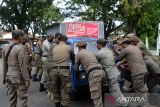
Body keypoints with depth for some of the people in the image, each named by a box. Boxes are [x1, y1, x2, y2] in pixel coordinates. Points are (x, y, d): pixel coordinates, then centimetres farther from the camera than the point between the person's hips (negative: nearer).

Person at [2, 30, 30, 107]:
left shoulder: (5, 48, 6)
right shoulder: (20, 48, -16)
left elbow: (4, 65, 11)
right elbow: (23, 65, -18)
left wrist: (4, 77, 17)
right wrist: (26, 79, -13)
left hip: (9, 76, 7)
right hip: (18, 77, -7)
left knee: (12, 98, 14)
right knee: (22, 98, 1)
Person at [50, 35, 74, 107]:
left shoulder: (54, 48, 12)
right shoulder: (68, 47, 5)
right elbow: (73, 56, 20)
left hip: (54, 70, 4)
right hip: (64, 70, -4)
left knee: (56, 90, 17)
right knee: (65, 91, 2)